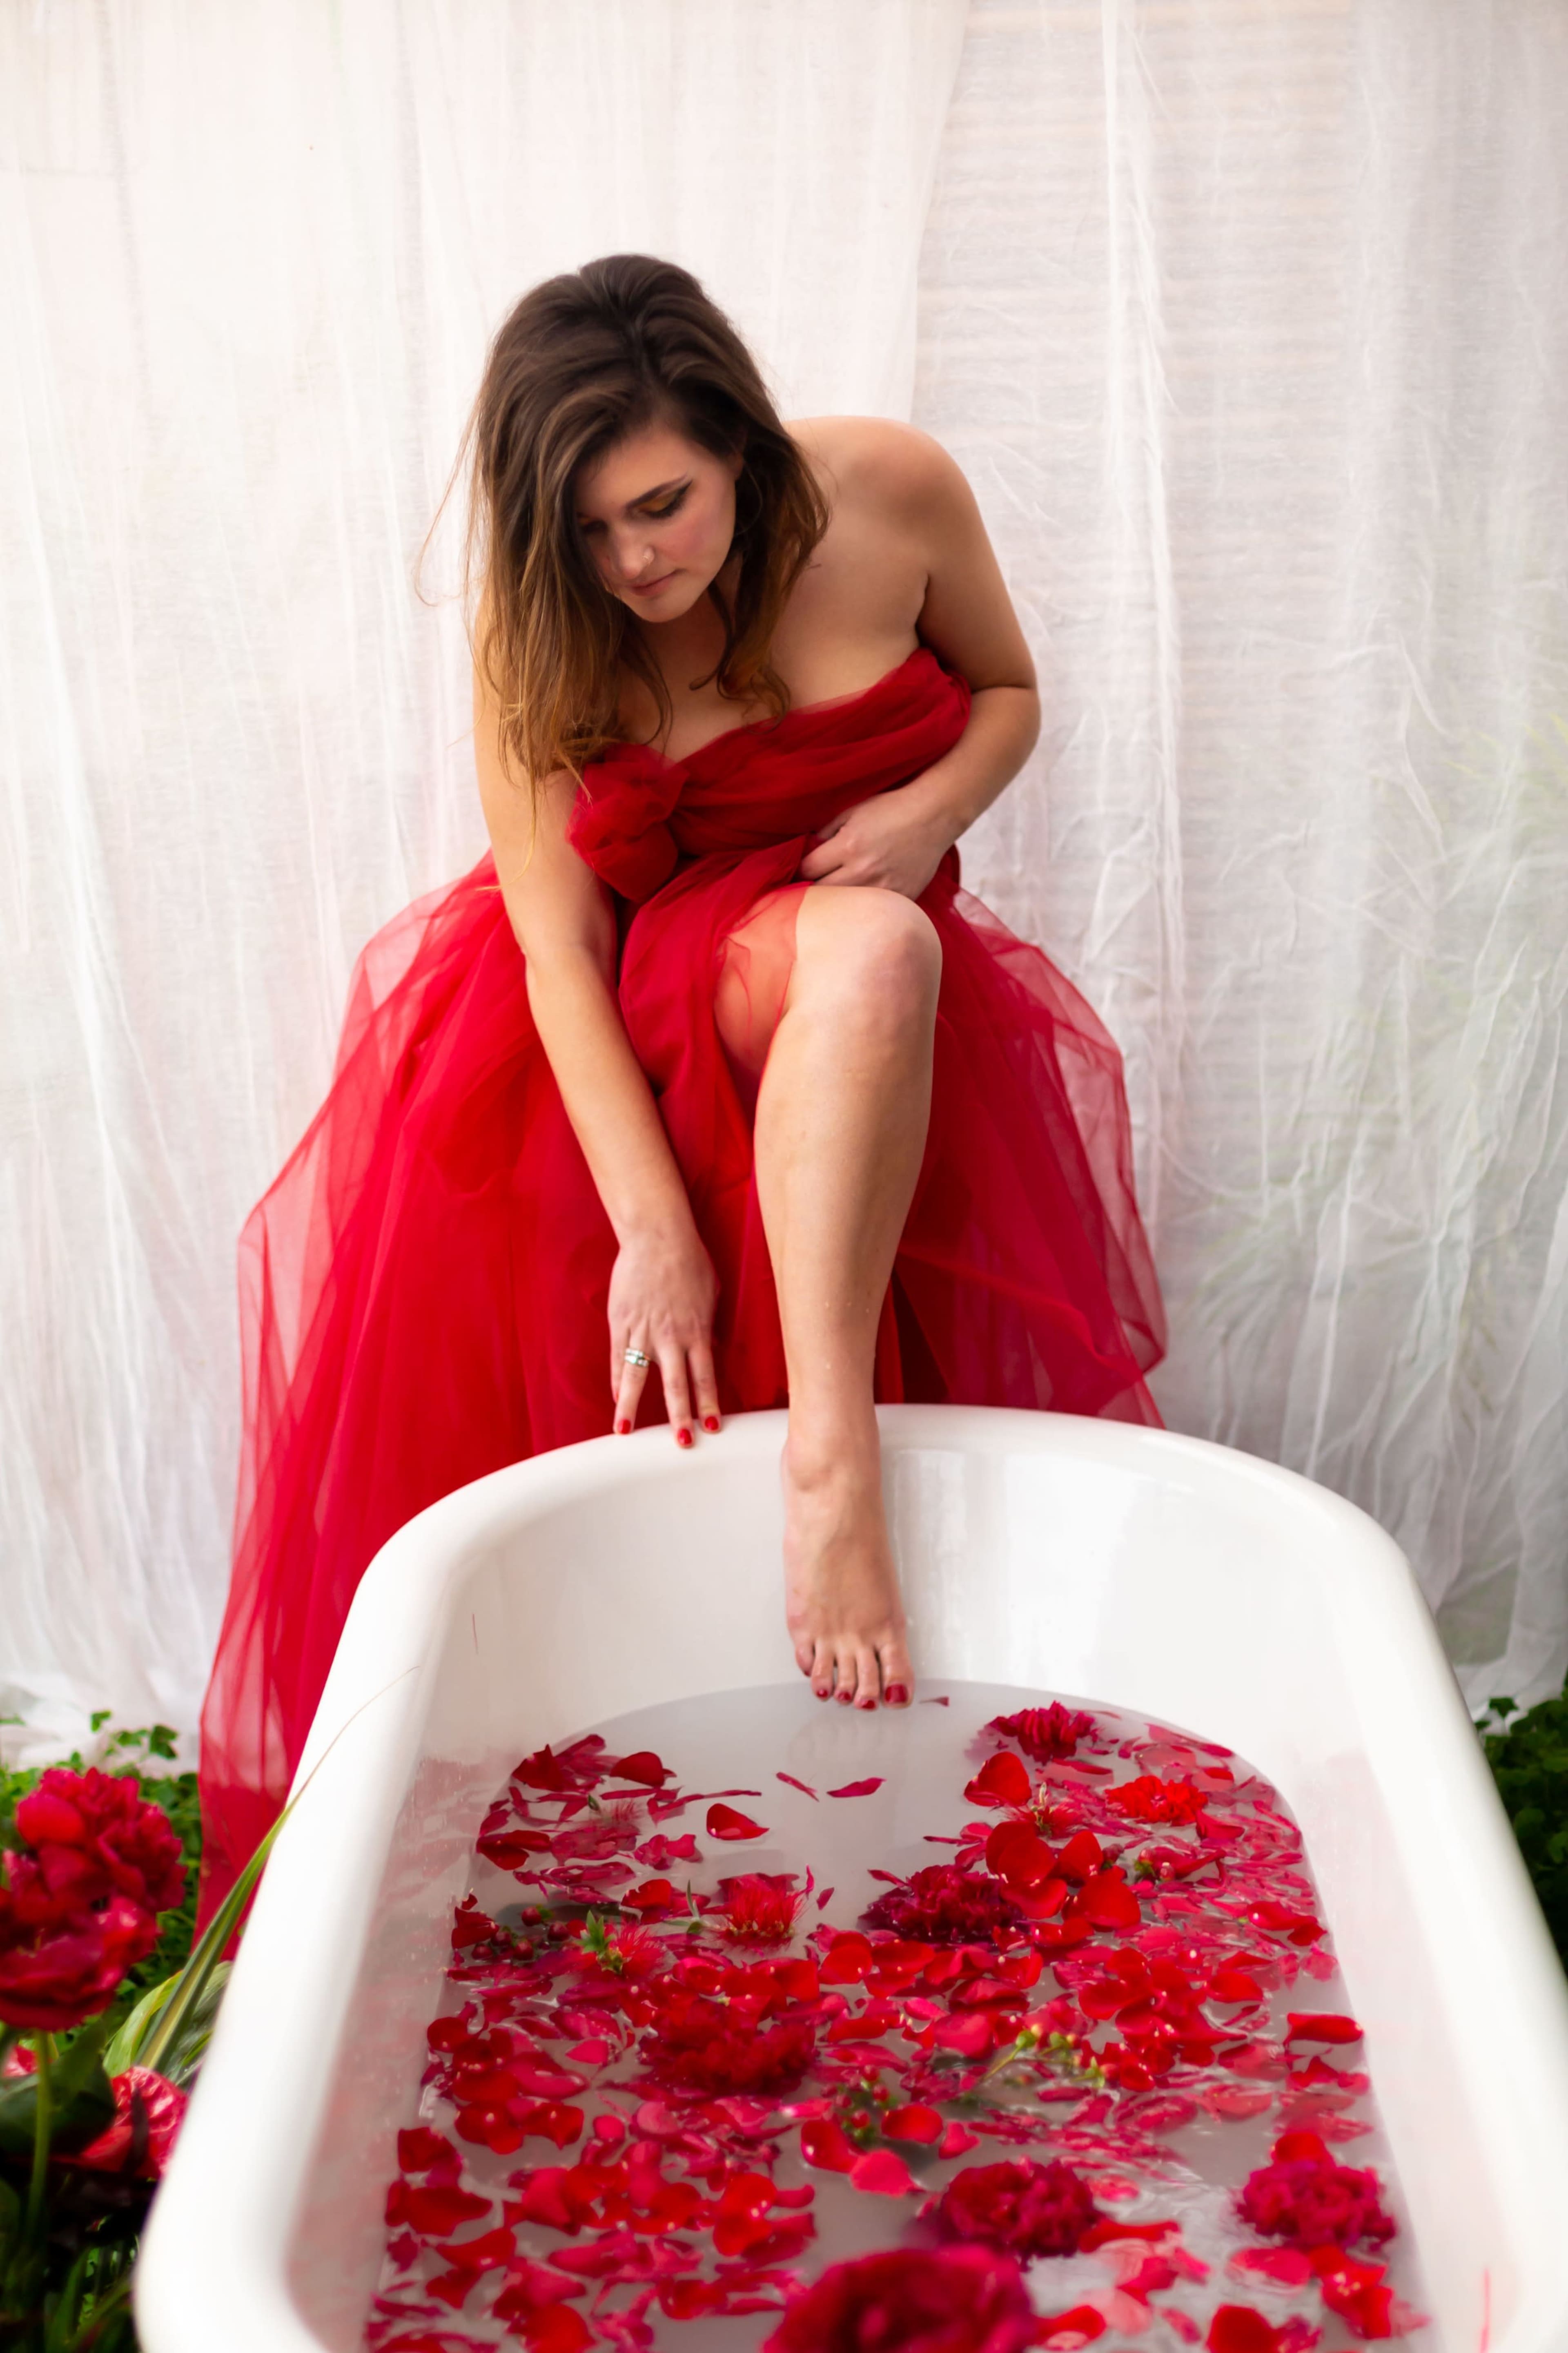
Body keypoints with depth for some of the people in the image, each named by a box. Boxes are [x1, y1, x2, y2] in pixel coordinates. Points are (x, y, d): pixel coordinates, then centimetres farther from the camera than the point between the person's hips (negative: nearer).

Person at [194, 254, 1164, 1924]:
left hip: (855, 976, 2)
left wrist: (936, 808, -17)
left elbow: (1009, 692, 6)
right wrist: (655, 1232, -27)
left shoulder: (891, 495, -12)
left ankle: (830, 1453, -34)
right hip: (623, 1010, -1)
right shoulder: (531, 634, -15)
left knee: (871, 949, -33)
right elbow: (560, 948, -19)